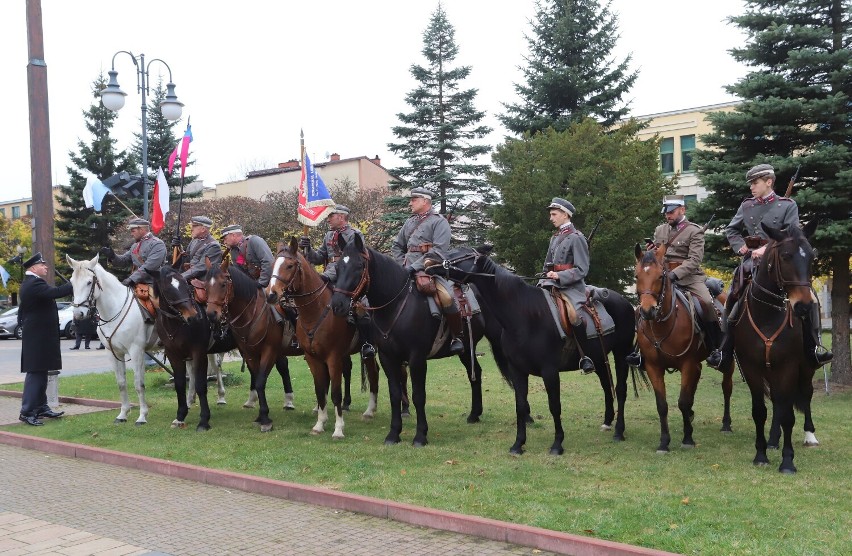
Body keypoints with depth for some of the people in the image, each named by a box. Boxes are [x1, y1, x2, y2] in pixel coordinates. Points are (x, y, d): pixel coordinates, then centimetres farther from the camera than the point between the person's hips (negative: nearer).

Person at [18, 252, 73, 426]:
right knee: (36, 372, -10)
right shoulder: (35, 283, -17)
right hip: (39, 338, -11)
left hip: (36, 337, 11)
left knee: (40, 372, 16)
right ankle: (27, 412, -9)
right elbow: (54, 292, -35)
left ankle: (41, 407, 24)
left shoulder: (29, 284, 17)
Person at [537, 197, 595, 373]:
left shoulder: (576, 238, -5)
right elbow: (547, 264, 26)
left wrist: (559, 276, -20)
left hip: (571, 286, -8)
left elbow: (582, 270, -11)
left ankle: (587, 357, -18)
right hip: (553, 283, 8)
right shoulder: (555, 237, 18)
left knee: (574, 316, -29)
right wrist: (546, 276, 8)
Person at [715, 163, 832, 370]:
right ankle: (724, 352, 4)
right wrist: (741, 247, -1)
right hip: (752, 262, 2)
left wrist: (767, 249, -18)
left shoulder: (788, 205, 3)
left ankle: (813, 347, -7)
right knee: (733, 300, -4)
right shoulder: (746, 206, 11)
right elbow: (731, 230, 17)